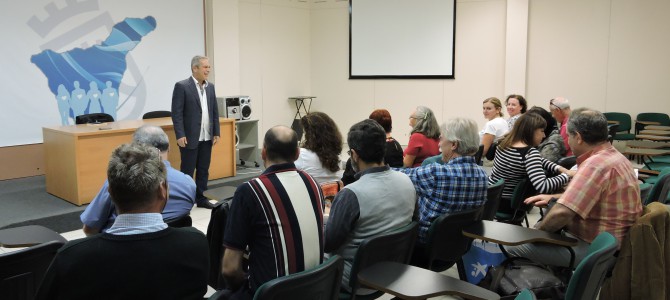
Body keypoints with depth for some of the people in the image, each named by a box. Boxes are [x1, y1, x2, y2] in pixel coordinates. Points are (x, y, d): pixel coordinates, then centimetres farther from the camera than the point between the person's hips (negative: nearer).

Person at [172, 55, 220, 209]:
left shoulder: (210, 86, 10)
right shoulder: (182, 86, -9)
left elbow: (215, 112, 13)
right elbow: (176, 113, -12)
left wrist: (216, 132, 8)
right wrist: (180, 135, -17)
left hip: (207, 137, 6)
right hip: (190, 137, -6)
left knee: (203, 170, 11)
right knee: (187, 171, 2)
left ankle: (200, 198, 22)